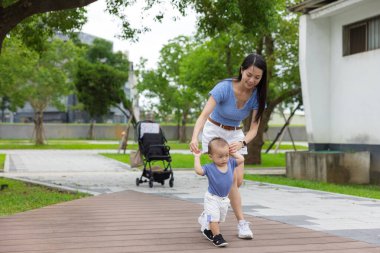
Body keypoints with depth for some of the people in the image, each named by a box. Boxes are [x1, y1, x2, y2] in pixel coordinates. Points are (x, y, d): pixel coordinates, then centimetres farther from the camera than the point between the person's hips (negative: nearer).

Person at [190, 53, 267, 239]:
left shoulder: (257, 95, -16)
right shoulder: (224, 88, -28)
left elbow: (254, 128, -18)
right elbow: (204, 115, -36)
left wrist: (241, 143, -39)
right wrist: (194, 137, -54)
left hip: (236, 134, 5)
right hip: (214, 131, -5)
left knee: (238, 180, -2)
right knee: (230, 177, -16)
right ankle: (241, 222, -7)